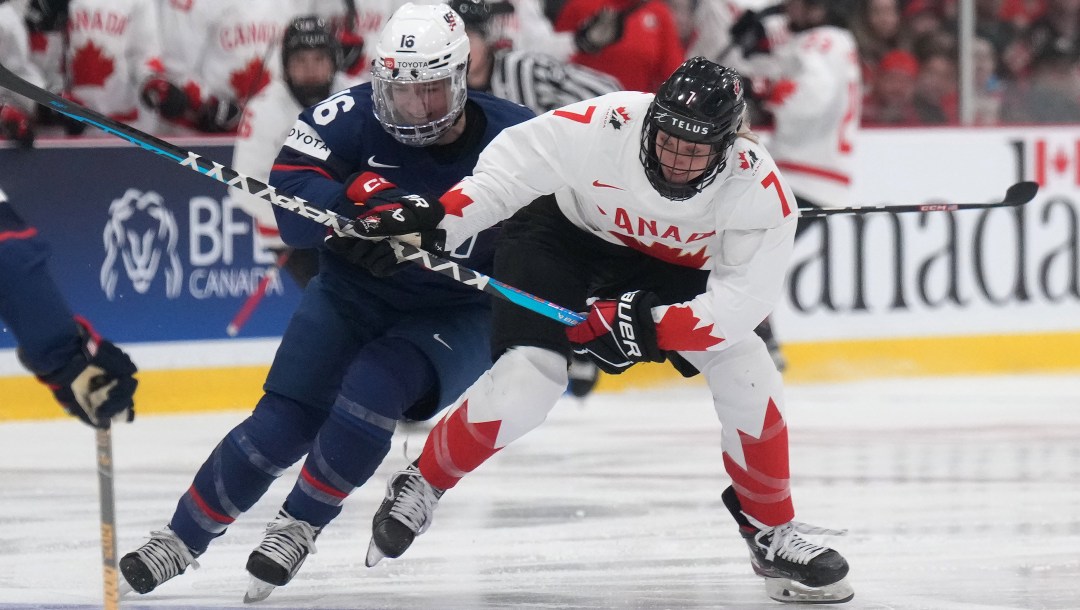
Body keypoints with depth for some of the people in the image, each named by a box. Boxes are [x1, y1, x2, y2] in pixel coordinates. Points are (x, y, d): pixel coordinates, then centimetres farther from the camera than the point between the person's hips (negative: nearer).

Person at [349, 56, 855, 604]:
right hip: (563, 234, -2)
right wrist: (436, 217, -31)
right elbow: (511, 165, -21)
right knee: (524, 384, -19)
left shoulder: (758, 189, -31)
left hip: (671, 268, 2)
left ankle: (771, 533, 5)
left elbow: (743, 297, -32)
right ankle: (421, 486, 7)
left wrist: (649, 326, -40)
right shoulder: (605, 125, -34)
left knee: (746, 375, -14)